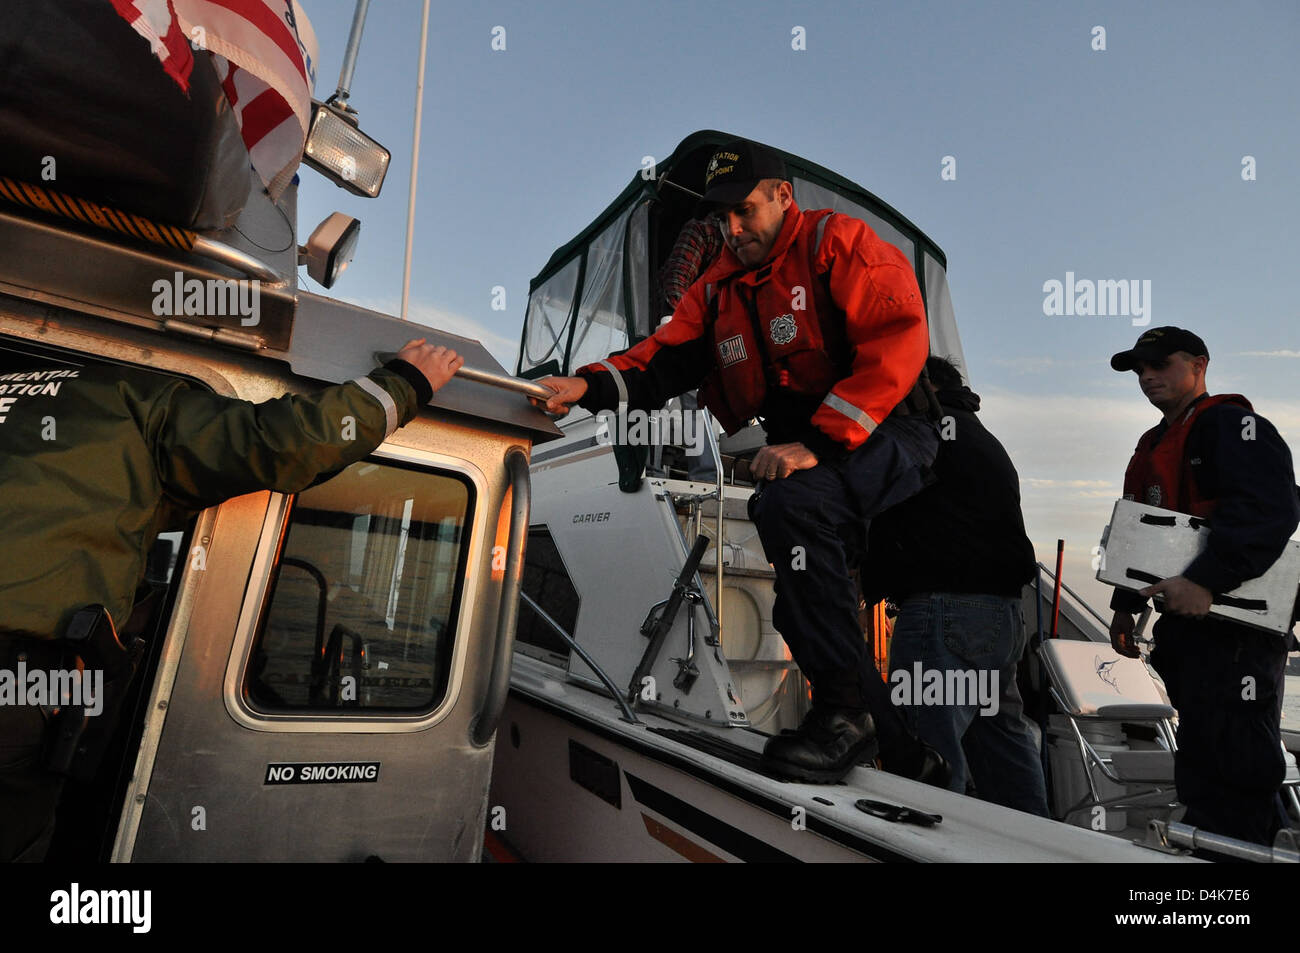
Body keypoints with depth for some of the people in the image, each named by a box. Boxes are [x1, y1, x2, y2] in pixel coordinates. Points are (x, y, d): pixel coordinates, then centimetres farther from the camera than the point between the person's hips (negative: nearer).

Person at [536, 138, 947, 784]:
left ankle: (846, 707, -21)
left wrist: (820, 442, -25)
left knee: (790, 501, -34)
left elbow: (897, 339, -16)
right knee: (800, 611, 4)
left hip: (885, 434, -7)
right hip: (801, 453, 7)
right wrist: (590, 384, -15)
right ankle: (905, 756, 22)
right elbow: (662, 360, 5)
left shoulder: (837, 242, -2)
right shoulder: (717, 289, 17)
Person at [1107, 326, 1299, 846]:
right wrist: (1125, 605, 19)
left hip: (1237, 631, -9)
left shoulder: (1231, 424, -7)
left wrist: (1205, 580, -29)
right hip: (1187, 627, 9)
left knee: (1235, 769, -5)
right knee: (1200, 769, 17)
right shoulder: (1153, 446, 21)